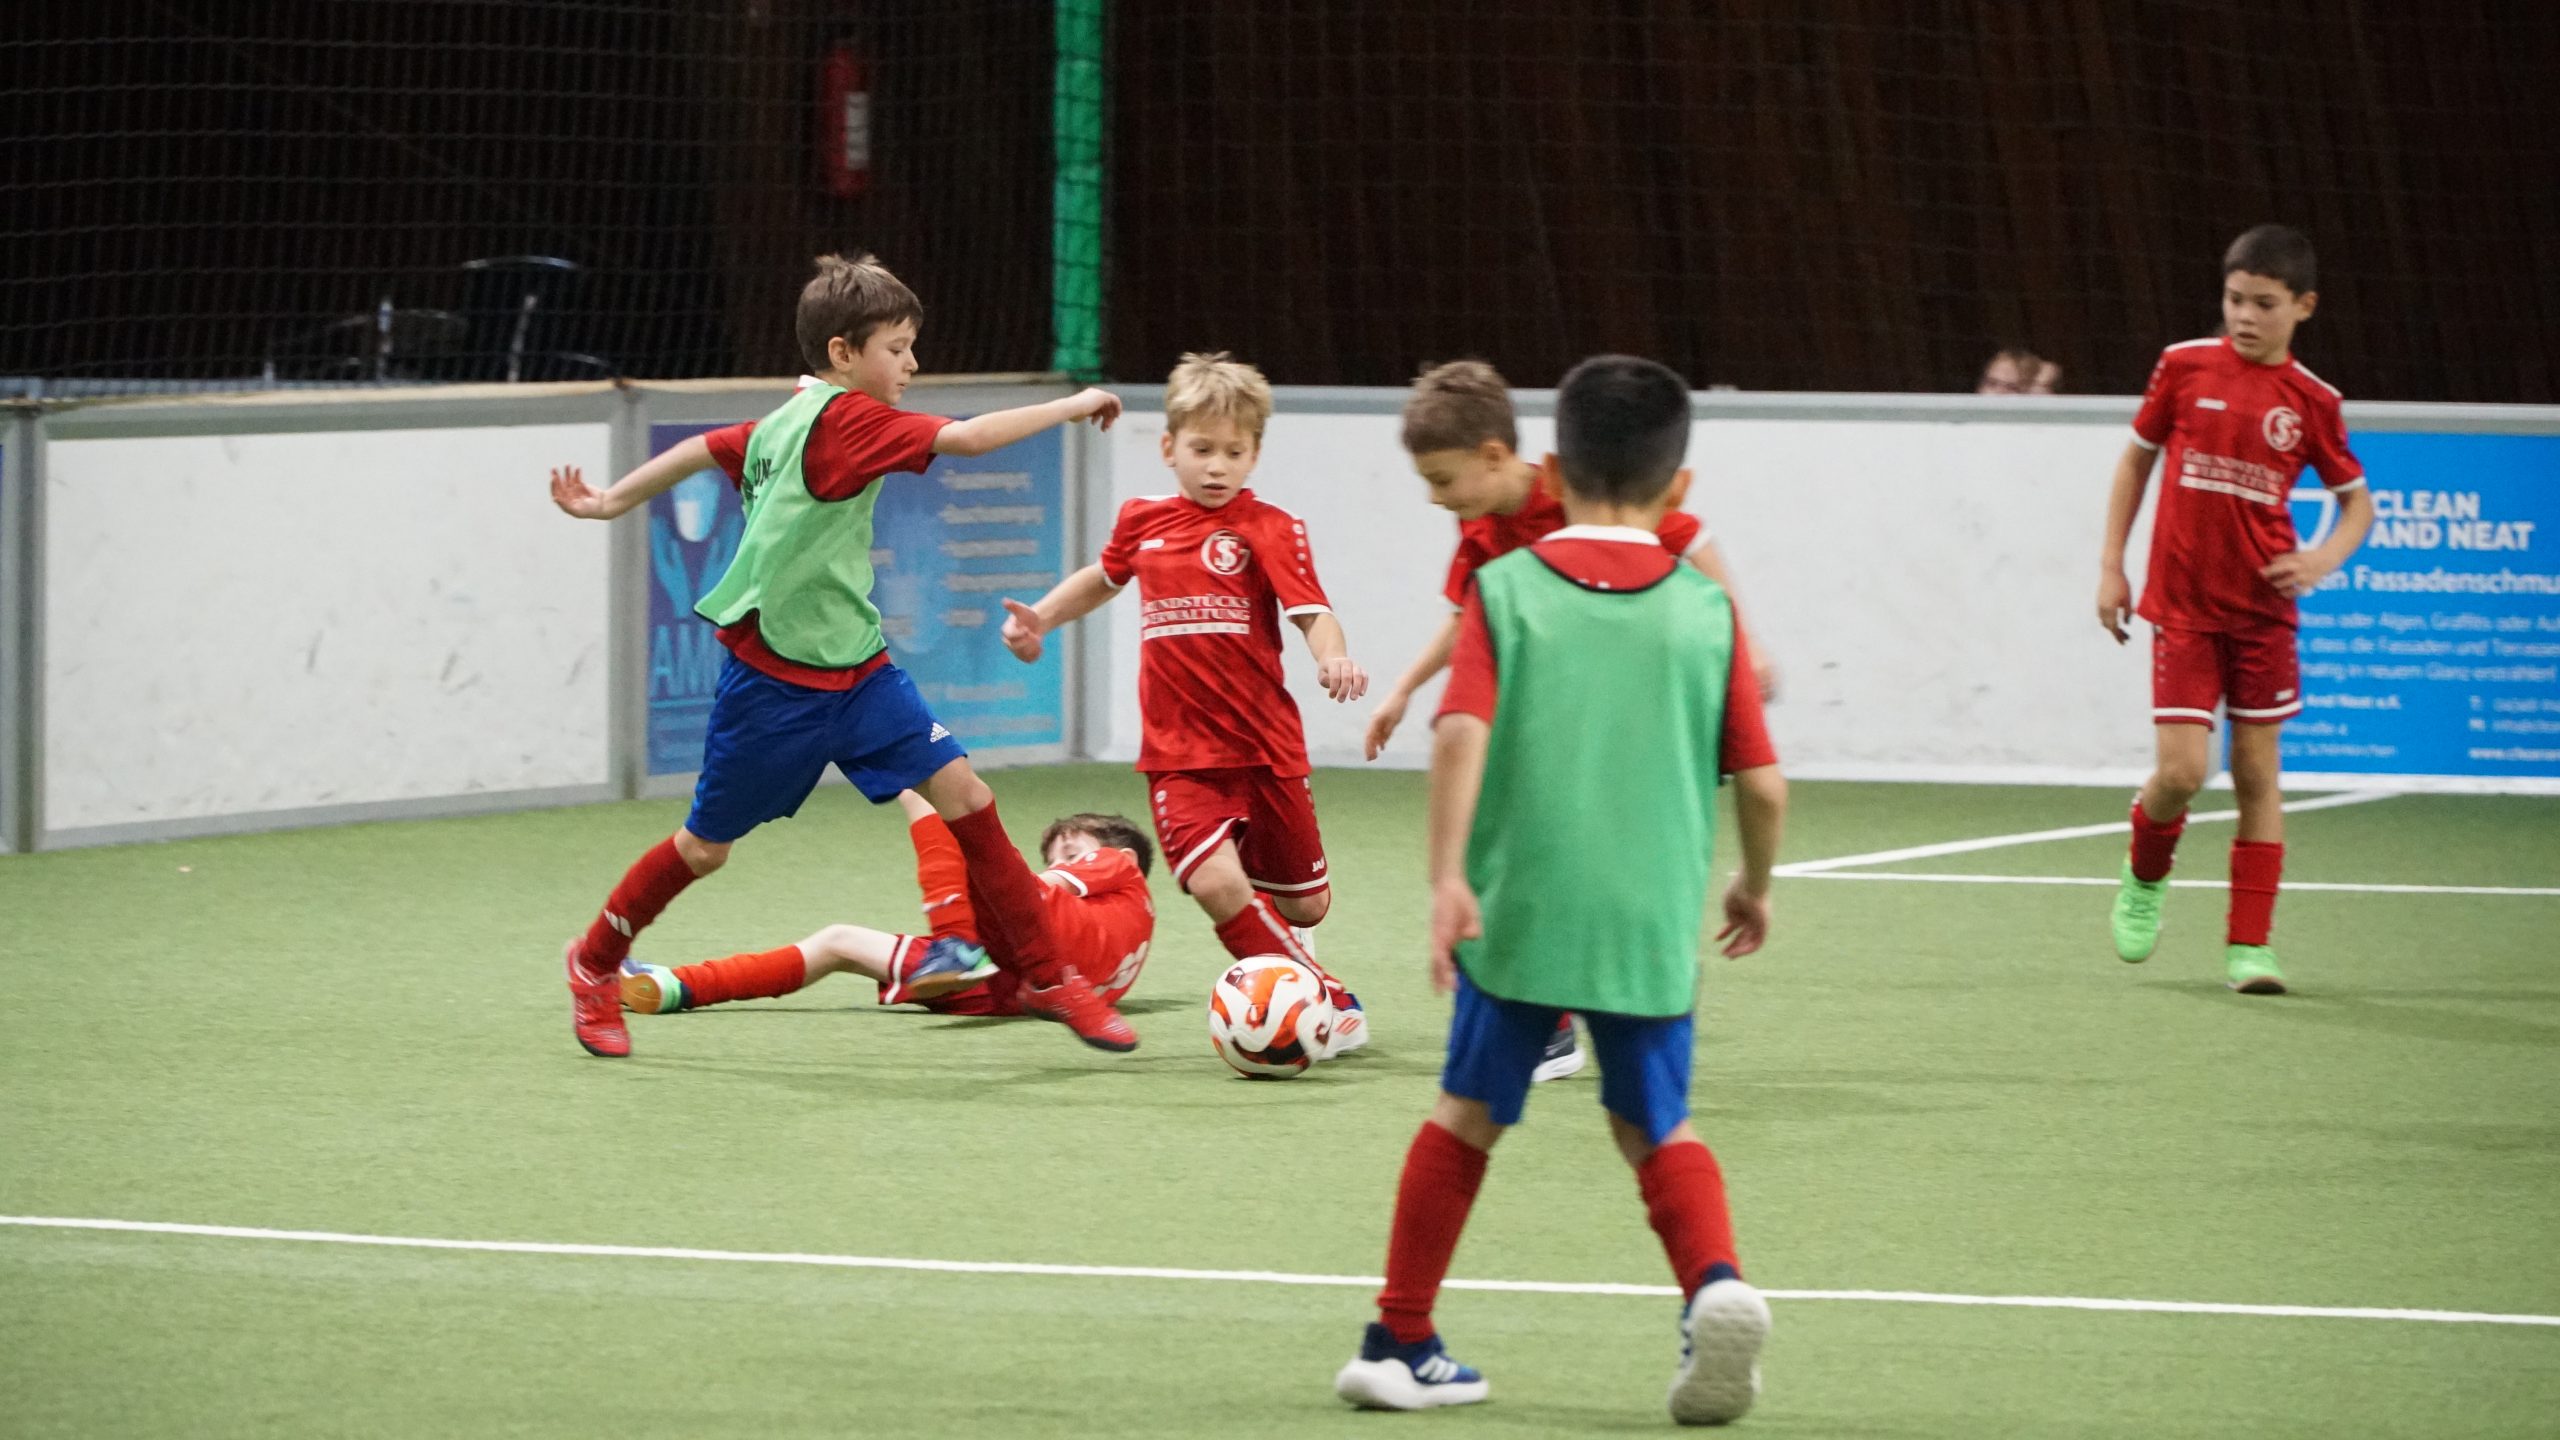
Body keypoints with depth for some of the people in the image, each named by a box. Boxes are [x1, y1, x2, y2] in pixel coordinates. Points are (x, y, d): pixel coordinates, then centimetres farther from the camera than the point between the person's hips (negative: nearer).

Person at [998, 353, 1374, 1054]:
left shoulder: (1269, 529, -6)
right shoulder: (1142, 522, 7)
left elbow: (1311, 611, -17)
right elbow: (1105, 578, 28)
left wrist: (1333, 656, -38)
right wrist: (1040, 616, 15)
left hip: (1265, 743, -1)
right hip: (1179, 751, 1)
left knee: (1304, 904, 10)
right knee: (1215, 881, -23)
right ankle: (1327, 1002, -7)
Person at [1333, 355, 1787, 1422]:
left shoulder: (1506, 591, -1)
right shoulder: (1705, 613, 2)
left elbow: (1461, 735, -15)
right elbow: (1761, 782, 2)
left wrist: (1448, 878, -16)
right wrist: (1753, 887, 19)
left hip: (1517, 913, -1)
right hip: (1653, 927, 1)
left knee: (1470, 1112, 16)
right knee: (1656, 1125, 15)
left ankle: (1401, 1343, 21)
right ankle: (1715, 1282, -12)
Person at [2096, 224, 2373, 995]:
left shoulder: (2311, 402, -1)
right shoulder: (2183, 367, -2)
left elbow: (2356, 499, 10)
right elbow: (2137, 458, 11)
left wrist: (2325, 557, -11)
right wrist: (2111, 565, 7)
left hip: (2262, 610, 1)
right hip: (2182, 606, -1)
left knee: (2257, 773, 2)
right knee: (2182, 770, -10)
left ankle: (2248, 945, 8)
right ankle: (2145, 877, 23)